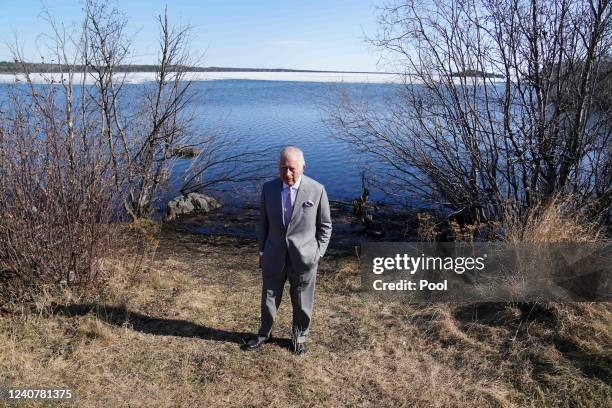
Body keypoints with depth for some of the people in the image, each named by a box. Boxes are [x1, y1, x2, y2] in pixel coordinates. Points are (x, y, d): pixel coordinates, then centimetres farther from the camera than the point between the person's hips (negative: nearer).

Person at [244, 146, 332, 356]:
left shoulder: (317, 190, -11)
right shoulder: (269, 188, -4)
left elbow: (325, 225, -1)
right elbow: (264, 223, 6)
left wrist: (318, 254, -4)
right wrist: (262, 252, 7)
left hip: (303, 258, -2)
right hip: (274, 257, 2)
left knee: (302, 303, 14)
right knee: (269, 299, 17)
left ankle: (299, 337, 38)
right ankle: (264, 333, 42)